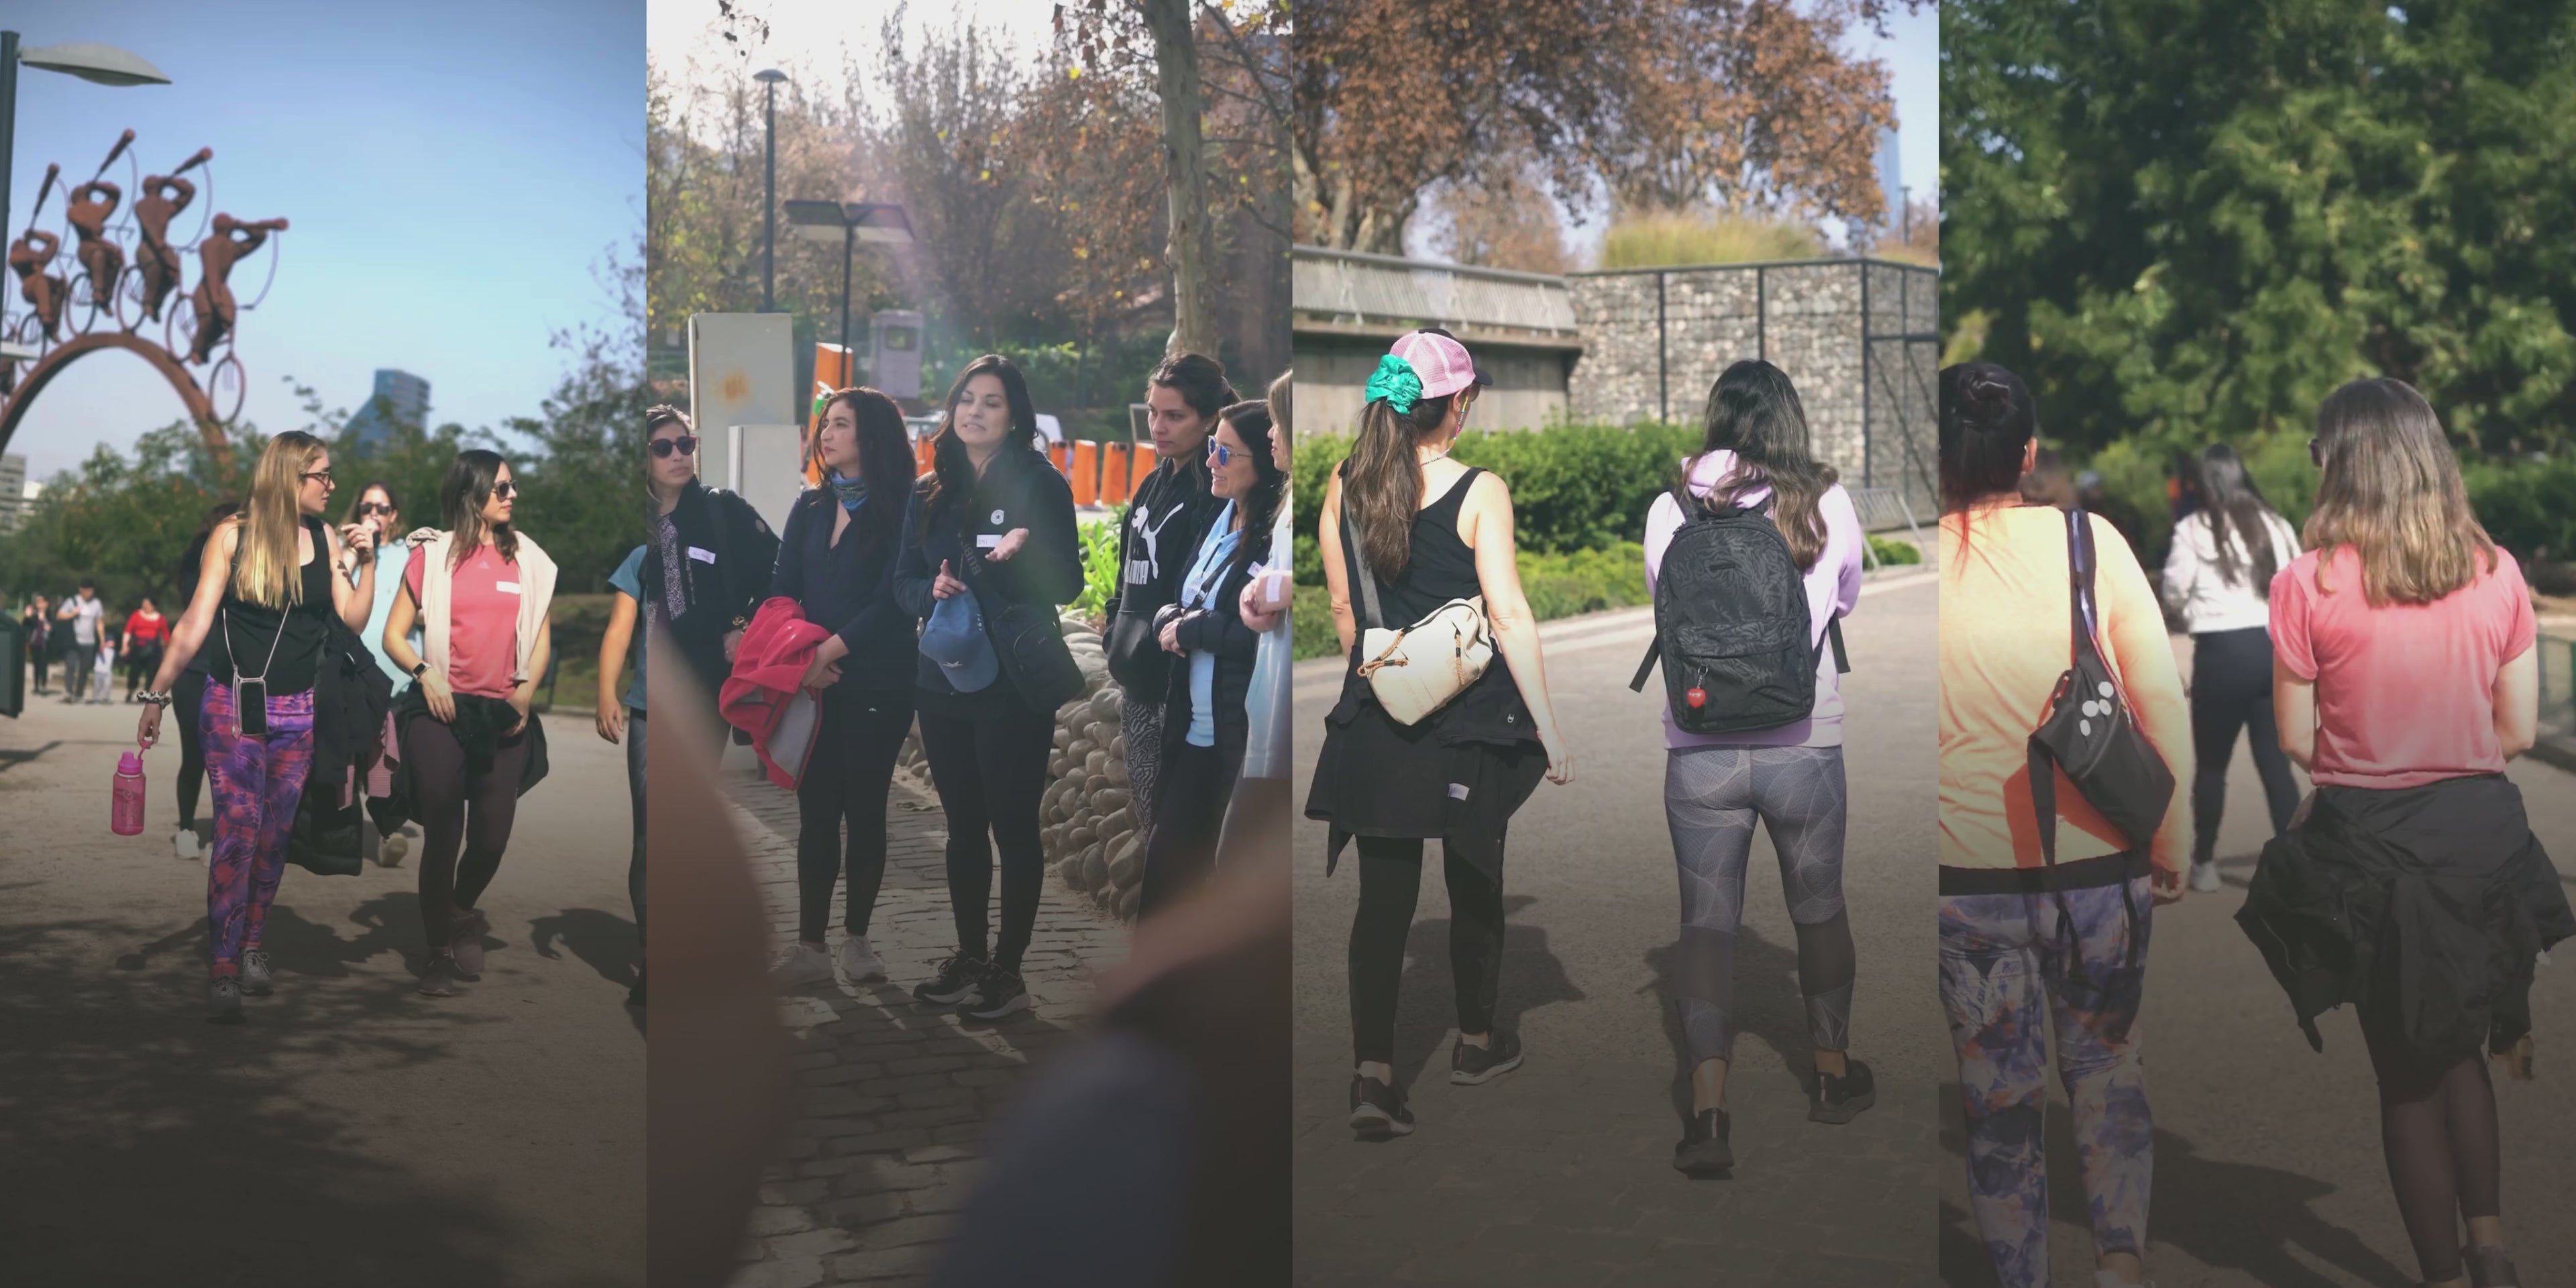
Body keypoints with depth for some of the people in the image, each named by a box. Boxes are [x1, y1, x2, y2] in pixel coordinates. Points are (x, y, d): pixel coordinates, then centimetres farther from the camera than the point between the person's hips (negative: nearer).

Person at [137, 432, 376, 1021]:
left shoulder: (326, 538, 5)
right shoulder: (232, 535, -4)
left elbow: (354, 618, 4)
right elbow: (195, 623, -4)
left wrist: (366, 561, -8)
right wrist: (158, 692, -6)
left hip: (297, 710, 4)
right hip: (234, 706, -3)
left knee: (275, 836, 7)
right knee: (237, 831, -10)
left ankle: (251, 945, 22)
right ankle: (224, 969, -10)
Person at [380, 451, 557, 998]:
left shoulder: (527, 557, 6)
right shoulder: (432, 555, 0)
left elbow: (541, 640, 11)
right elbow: (393, 634, 3)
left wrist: (526, 692, -2)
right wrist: (423, 672, -14)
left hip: (503, 716, 2)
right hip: (441, 710, -2)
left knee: (491, 840, 2)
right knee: (442, 835, -1)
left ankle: (460, 915, 34)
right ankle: (441, 951, 16)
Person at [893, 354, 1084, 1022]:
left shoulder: (1040, 483, -7)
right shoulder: (929, 492, 8)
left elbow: (1068, 584, -10)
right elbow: (903, 581, 11)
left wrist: (1024, 553, -29)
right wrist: (932, 591, -12)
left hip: (1015, 684, -5)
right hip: (943, 679, 5)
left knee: (1013, 826, 1)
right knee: (962, 825, 13)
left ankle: (1008, 970, 9)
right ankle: (969, 954, 25)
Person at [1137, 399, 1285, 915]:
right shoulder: (1215, 520, 10)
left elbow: (1266, 637, -24)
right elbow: (1173, 601, 17)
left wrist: (1192, 628, -12)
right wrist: (1169, 619, -6)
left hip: (1246, 736, -8)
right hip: (1193, 727, 9)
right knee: (1165, 855, 15)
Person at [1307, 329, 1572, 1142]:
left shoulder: (1344, 487, -1)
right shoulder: (1479, 492, -12)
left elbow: (1341, 607, 7)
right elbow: (1508, 617, -15)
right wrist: (1548, 729, -10)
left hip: (1375, 725, 3)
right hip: (1471, 723, -3)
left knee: (1383, 898, 5)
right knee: (1475, 884, 16)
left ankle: (1374, 1075, -4)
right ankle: (1476, 1042, 33)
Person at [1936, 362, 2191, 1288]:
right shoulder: (2090, 541, -7)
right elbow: (2164, 703, -6)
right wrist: (2172, 850, 4)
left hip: (1968, 880, -1)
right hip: (2099, 866, 1)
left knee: (2001, 1096, 13)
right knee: (2108, 1063, 22)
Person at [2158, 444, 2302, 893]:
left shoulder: (2194, 528, -3)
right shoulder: (2275, 524, 9)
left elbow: (2173, 592, -2)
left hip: (2223, 651, -4)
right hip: (2273, 646, 4)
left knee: (2211, 764, 8)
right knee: (2275, 761, 7)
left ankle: (2204, 863, 16)